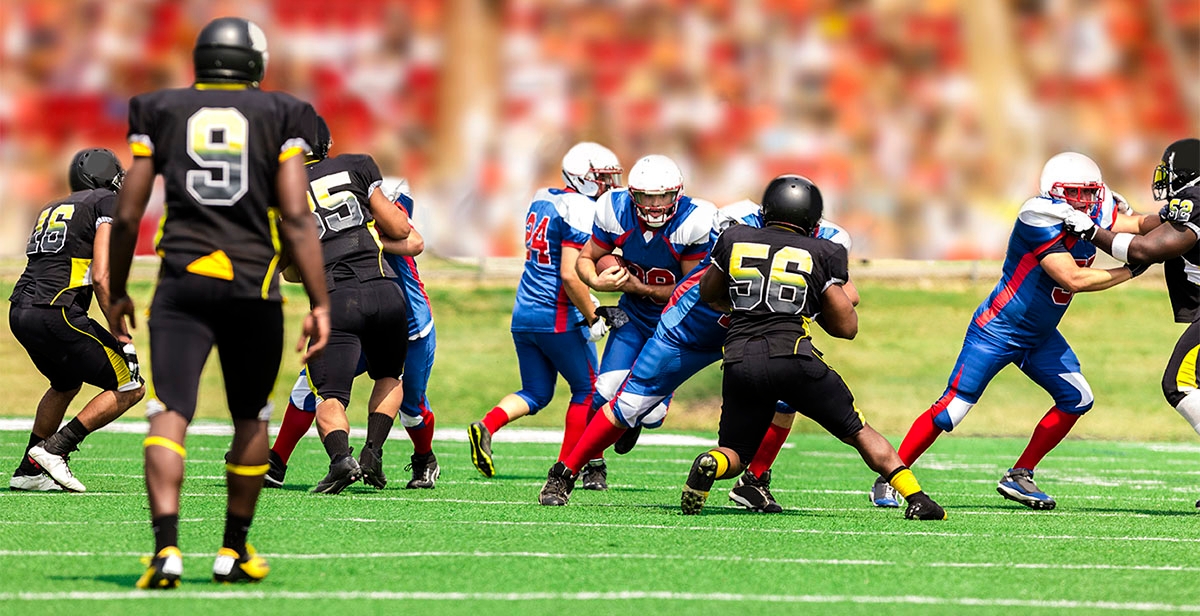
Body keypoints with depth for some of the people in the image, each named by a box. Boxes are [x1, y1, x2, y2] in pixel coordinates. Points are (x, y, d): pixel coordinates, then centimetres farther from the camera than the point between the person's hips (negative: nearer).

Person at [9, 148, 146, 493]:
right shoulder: (108, 203, 2)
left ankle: (29, 471, 27)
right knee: (129, 389, 1)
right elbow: (100, 277, -9)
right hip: (56, 312, -8)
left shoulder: (52, 210, 25)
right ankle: (55, 448, -7)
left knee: (66, 384, 31)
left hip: (19, 312, 8)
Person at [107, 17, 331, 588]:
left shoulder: (161, 113, 11)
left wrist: (116, 293, 22)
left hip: (181, 283, 0)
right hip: (253, 284, 0)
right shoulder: (280, 118, 7)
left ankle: (167, 547, -26)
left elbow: (127, 216, 10)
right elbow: (296, 218, -2)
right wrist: (320, 303, 0)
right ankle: (234, 551, 25)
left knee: (169, 414, -7)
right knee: (251, 419, 18)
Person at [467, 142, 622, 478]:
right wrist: (592, 317, -13)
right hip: (558, 317, -8)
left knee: (536, 393, 16)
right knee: (587, 389, 9)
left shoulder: (541, 200, 12)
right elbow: (570, 275, -22)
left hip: (524, 313, 8)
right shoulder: (581, 211, -15)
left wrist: (583, 297, 26)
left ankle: (486, 426, -9)